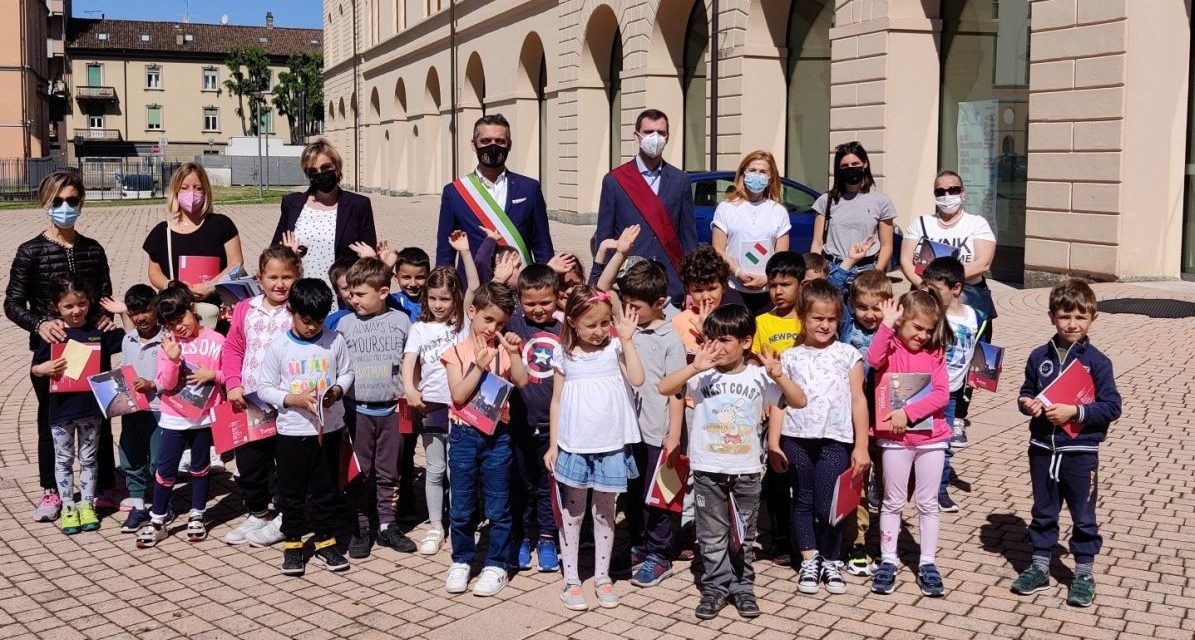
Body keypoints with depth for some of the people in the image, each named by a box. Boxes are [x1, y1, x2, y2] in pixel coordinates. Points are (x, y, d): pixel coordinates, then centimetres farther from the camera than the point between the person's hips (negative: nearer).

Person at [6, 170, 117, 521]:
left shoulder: (93, 250, 5)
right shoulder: (31, 251, -5)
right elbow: (13, 303, -5)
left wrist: (106, 317, -11)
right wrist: (39, 324, -23)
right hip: (49, 351, -2)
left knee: (98, 417, 8)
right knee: (51, 419, 9)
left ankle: (105, 489, 21)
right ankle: (51, 492, 22)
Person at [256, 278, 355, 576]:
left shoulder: (335, 341, -3)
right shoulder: (279, 347, -7)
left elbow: (347, 373, 7)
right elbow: (264, 388, -5)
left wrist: (337, 390, -13)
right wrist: (294, 399, -18)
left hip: (328, 428, 1)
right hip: (291, 431, -1)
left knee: (326, 489, 10)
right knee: (292, 490, 8)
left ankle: (325, 542, 22)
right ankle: (292, 543, 22)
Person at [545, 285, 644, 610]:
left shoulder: (614, 348, -2)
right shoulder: (564, 356, 0)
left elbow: (637, 379, -16)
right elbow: (557, 401, 5)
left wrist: (627, 340, -17)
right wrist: (553, 444, 3)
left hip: (610, 446, 0)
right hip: (574, 447, 0)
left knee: (605, 513, 11)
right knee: (572, 513, 8)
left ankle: (602, 577, 24)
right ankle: (571, 580, 18)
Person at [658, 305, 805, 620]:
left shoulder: (758, 376, -3)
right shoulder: (703, 374, -6)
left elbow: (799, 401, -4)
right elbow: (664, 388, -18)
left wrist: (778, 376, -20)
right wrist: (695, 367, -30)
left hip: (746, 470, 1)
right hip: (708, 469, 0)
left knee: (744, 534, 13)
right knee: (712, 534, 8)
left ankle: (742, 586, 25)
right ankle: (715, 586, 20)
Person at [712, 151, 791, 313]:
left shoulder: (779, 211, 10)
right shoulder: (726, 208, 6)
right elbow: (718, 250, 1)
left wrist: (766, 278, -10)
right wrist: (739, 273, -14)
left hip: (767, 291, 1)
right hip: (733, 289, -1)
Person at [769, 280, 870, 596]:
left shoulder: (848, 355, 5)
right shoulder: (790, 357, 7)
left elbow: (858, 400, 5)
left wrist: (861, 447, 1)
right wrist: (773, 443, 0)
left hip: (835, 440, -1)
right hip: (796, 439, 1)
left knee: (828, 505, -2)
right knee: (803, 501, 9)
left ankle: (831, 561, 16)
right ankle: (809, 560, 20)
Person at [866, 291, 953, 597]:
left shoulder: (934, 354, 2)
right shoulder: (890, 348, -4)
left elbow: (942, 394, -8)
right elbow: (874, 358, -29)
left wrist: (909, 413, -18)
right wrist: (887, 325, -32)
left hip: (931, 437, 2)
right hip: (895, 439, -2)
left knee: (928, 503, 9)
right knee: (893, 501, 9)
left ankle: (927, 563, 18)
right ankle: (888, 561, 18)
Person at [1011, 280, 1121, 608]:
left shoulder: (1097, 361, -9)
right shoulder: (1040, 357, 1)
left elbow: (1112, 407, -12)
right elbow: (1027, 393, 10)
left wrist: (1074, 411, -21)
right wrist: (1028, 404, -12)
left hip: (1080, 451, -3)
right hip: (1043, 448, 3)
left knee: (1083, 516, 8)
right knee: (1043, 511, 16)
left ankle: (1084, 572, 22)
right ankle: (1040, 565, 28)